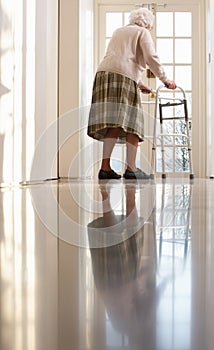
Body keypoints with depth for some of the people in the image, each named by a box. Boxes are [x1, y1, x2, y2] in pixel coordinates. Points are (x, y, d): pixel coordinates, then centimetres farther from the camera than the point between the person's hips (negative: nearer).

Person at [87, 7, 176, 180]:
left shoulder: (118, 31, 35)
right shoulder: (143, 32, 14)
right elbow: (151, 58, -1)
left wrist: (138, 83, 38)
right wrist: (165, 79, 8)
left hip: (104, 73, 6)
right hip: (124, 77, -6)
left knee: (114, 123, -2)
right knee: (131, 122, -6)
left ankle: (105, 166, -11)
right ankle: (131, 168, -11)